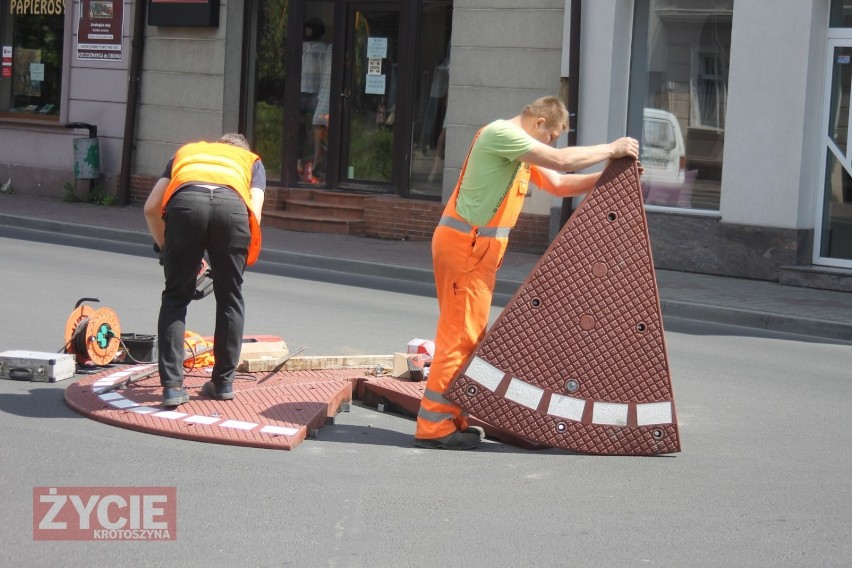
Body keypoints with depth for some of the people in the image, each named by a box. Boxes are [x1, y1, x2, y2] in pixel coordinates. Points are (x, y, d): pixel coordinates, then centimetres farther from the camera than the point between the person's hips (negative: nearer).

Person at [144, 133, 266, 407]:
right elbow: (254, 215, 19)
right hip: (233, 206, 0)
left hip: (184, 201, 0)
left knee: (175, 298, 14)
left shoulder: (186, 151, 40)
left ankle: (172, 385, 8)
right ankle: (223, 382, 24)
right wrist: (240, 258, 31)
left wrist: (165, 248, 37)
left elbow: (151, 208, 26)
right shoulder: (252, 161, 37)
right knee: (230, 299, 18)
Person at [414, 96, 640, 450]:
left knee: (468, 332, 12)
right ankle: (434, 426, -9)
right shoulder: (501, 133, -13)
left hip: (478, 247, 11)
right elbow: (561, 160, -21)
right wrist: (611, 149, -11)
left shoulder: (519, 148, 20)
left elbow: (558, 184, 20)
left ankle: (451, 419, 17)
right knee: (460, 333, -10)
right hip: (466, 244, -11)